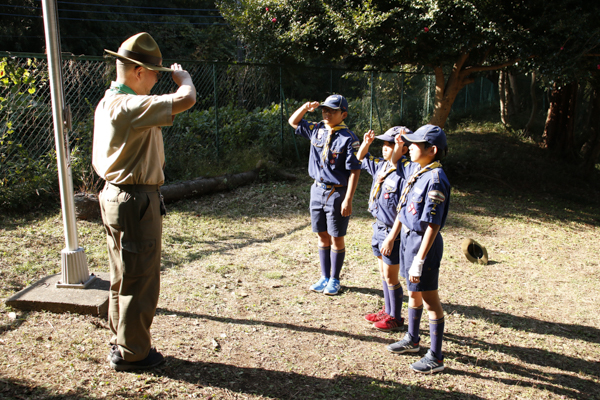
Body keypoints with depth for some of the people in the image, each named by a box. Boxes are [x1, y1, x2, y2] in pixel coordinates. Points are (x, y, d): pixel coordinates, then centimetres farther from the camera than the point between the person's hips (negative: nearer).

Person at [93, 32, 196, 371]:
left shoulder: (108, 103, 10)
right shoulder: (129, 106, -21)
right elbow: (185, 100, -25)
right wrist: (182, 76, -8)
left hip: (116, 196, 11)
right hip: (136, 202, -11)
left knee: (124, 278, 20)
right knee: (140, 280, 2)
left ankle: (122, 342, 34)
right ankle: (131, 353, 16)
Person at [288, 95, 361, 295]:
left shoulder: (348, 138, -14)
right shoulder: (317, 129, 5)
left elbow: (354, 171, -15)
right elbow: (293, 122, 19)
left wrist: (348, 200, -19)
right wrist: (305, 107, -1)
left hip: (336, 193, -6)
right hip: (317, 189, 6)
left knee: (336, 238, 6)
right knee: (323, 236, 14)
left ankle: (334, 280, 19)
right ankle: (324, 277, 26)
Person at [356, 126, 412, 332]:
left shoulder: (405, 171, -22)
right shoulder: (381, 165, 4)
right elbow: (361, 159, 21)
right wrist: (366, 143, 8)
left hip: (392, 231, -8)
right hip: (379, 228, 8)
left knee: (390, 277, 5)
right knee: (383, 273, 20)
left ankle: (395, 318, 22)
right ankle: (387, 311, 36)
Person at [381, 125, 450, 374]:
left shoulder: (435, 179, -22)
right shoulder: (416, 172, 6)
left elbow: (433, 225, -24)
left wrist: (419, 261, -24)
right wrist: (391, 237, 19)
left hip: (424, 243, -9)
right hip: (407, 237, 9)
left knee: (430, 300, 3)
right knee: (413, 293, 23)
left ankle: (436, 357, 16)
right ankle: (412, 339, 41)